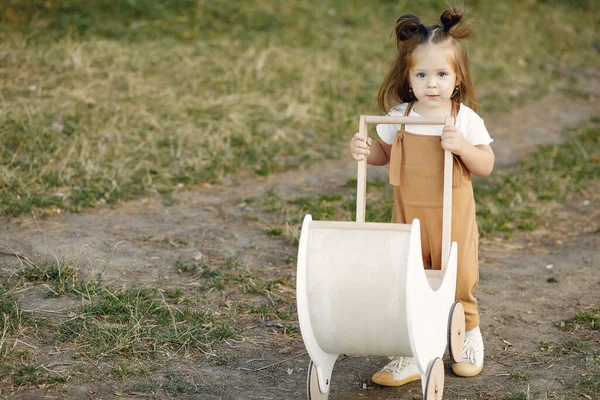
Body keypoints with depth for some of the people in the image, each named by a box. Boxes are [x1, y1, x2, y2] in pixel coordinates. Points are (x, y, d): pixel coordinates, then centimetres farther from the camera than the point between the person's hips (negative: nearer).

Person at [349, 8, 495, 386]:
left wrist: (462, 146, -24)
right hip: (408, 214, 2)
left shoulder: (466, 120, -9)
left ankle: (469, 337, 36)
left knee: (457, 281, 9)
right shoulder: (399, 117, -1)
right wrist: (365, 149, -7)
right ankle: (410, 357, 13)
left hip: (452, 215, -2)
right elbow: (384, 153, 14)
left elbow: (486, 166, -6)